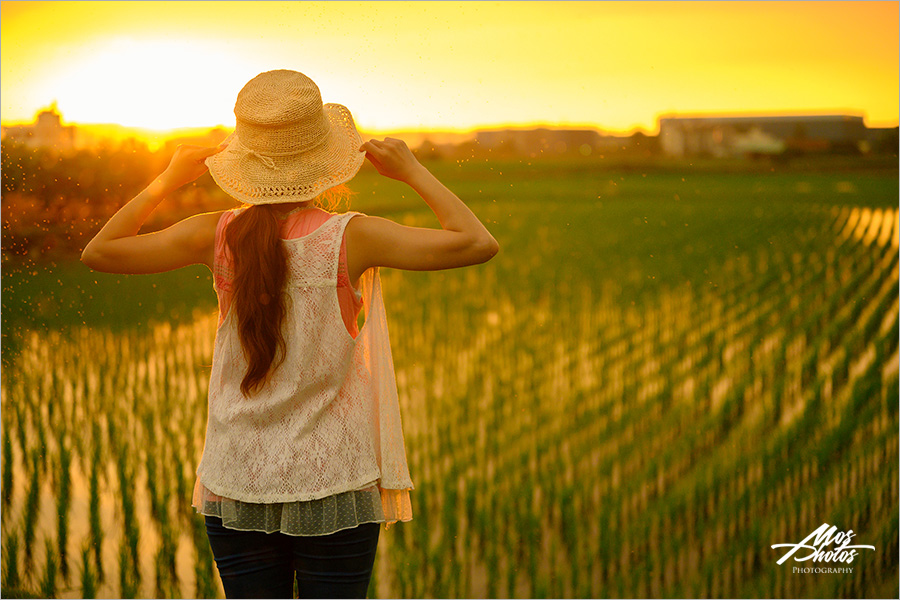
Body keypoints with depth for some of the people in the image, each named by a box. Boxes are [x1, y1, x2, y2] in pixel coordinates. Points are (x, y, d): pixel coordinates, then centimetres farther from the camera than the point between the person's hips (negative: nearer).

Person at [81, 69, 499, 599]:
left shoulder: (218, 237, -6)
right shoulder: (350, 238, -14)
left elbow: (99, 252, 5)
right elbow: (479, 243, -15)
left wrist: (167, 182, 10)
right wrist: (412, 171, -5)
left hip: (236, 487, 3)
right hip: (334, 486, -2)